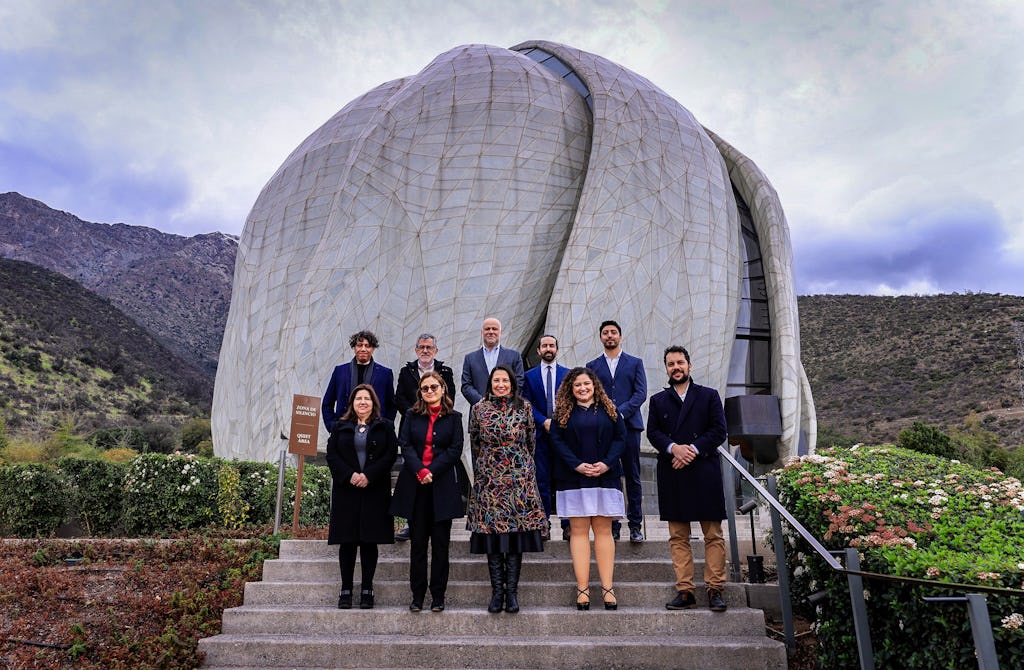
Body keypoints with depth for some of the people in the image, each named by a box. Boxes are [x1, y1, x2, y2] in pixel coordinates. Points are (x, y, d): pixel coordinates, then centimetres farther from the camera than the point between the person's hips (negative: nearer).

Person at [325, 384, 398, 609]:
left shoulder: (385, 426, 7)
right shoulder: (340, 426, 10)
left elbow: (391, 454, -2)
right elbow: (332, 455, 3)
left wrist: (369, 475, -13)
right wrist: (349, 475, -12)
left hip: (375, 491, -1)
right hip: (346, 490, 1)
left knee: (370, 540, 2)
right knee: (347, 540, 3)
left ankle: (367, 589, 10)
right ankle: (346, 589, 11)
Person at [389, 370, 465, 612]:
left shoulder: (454, 418, 5)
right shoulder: (412, 416, 9)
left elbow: (455, 450, -2)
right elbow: (405, 445, 0)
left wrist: (431, 471, -11)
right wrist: (419, 471, -14)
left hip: (442, 485, -1)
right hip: (414, 485, 1)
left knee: (440, 542, 3)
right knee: (417, 541, 6)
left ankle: (438, 595, 12)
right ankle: (417, 595, 15)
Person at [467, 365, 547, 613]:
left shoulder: (524, 408, 3)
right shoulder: (478, 409, 4)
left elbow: (531, 443, 12)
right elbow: (474, 445, 12)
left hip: (520, 480, 0)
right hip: (489, 480, 0)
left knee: (517, 534, 0)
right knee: (492, 535, 2)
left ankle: (512, 591, 9)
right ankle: (497, 591, 11)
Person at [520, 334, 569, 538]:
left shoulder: (568, 374, 9)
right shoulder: (529, 376, 9)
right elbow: (527, 405, 3)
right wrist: (544, 421, -11)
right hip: (540, 434, 0)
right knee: (542, 480, 3)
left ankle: (567, 524, 5)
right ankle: (543, 524, 10)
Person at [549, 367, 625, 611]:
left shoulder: (609, 410, 10)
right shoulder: (563, 412, 7)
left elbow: (620, 437, 4)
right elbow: (556, 440, -1)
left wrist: (607, 463, -10)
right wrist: (577, 465, -13)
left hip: (605, 478, 1)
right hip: (573, 479, -1)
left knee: (603, 530, 2)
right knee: (578, 531, -1)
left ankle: (607, 588, 4)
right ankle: (582, 588, 2)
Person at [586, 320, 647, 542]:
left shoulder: (635, 363, 11)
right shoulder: (592, 366, 14)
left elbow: (641, 393, 1)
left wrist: (620, 412, -12)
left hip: (629, 425, -1)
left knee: (633, 477, 2)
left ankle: (635, 525, 9)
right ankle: (612, 524, 8)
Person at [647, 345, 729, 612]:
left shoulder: (709, 396, 9)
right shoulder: (658, 400, 14)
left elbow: (719, 430, 0)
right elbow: (653, 432, 4)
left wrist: (693, 449, -12)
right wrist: (674, 448, -14)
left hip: (704, 472, -2)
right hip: (672, 476, 2)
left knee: (713, 535, 1)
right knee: (678, 537, 3)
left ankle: (715, 590, 8)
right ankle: (684, 591, 8)